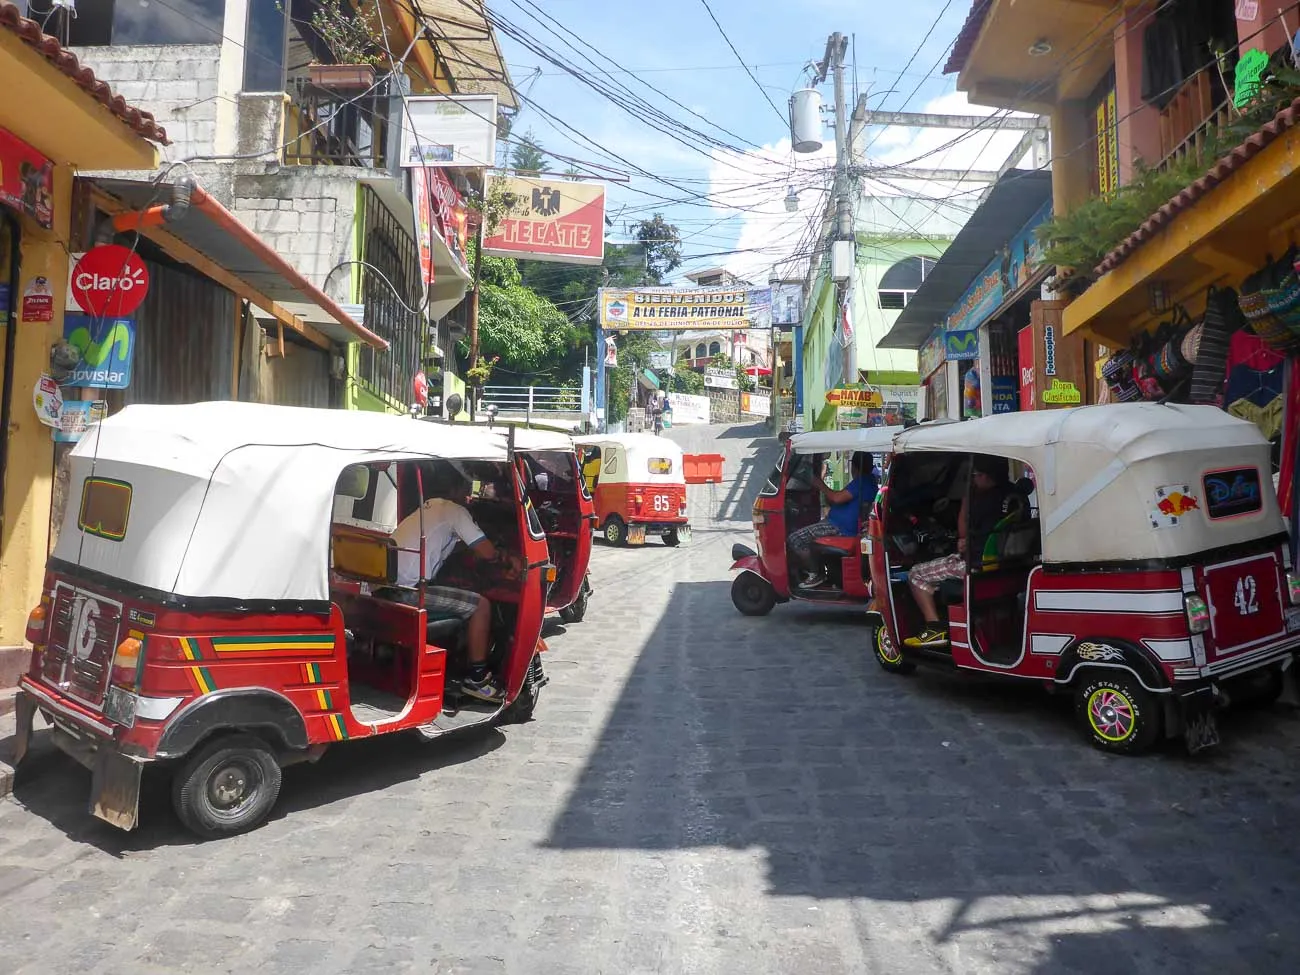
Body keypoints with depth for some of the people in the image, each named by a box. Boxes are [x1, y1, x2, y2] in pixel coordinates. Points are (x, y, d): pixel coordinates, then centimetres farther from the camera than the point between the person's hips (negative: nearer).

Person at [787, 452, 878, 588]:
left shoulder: (862, 481, -16)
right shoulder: (869, 482, 18)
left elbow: (838, 498, -25)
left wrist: (820, 485, -11)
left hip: (840, 527, -11)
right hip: (843, 525, 11)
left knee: (794, 540, -15)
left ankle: (815, 575, -3)